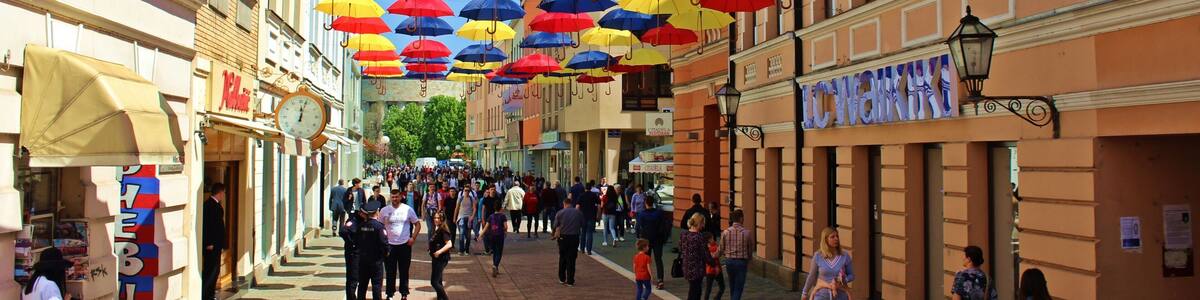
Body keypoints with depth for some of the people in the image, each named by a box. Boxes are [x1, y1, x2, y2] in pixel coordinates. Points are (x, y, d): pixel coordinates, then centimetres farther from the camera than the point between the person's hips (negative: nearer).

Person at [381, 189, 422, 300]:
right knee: (390, 271, 6)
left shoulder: (408, 209, -2)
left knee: (404, 271, 7)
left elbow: (417, 224, 5)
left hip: (405, 245, -1)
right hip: (389, 245, 1)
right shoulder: (385, 210, 0)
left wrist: (413, 238, -5)